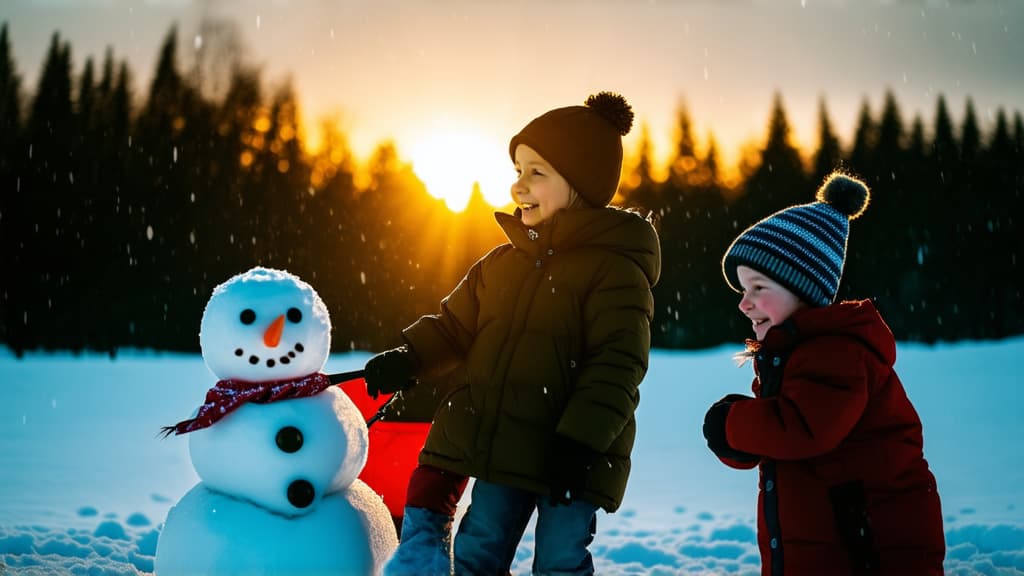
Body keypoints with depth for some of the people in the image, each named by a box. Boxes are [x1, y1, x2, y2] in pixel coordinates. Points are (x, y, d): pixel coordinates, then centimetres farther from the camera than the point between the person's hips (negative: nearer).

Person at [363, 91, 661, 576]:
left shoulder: (615, 271, -12)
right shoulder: (502, 262, 9)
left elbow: (616, 366, -18)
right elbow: (455, 324, 15)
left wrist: (580, 443, -24)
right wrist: (406, 360, -2)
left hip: (572, 459, -6)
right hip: (502, 449, 6)